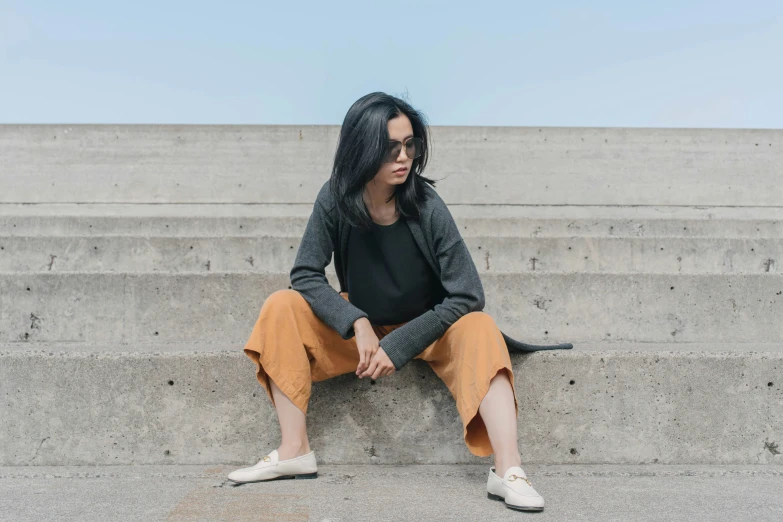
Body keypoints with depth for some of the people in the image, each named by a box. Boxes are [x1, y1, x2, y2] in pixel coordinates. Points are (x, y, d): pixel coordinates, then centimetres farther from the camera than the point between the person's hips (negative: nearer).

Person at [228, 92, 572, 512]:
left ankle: (508, 470, -38)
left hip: (425, 330, -2)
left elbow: (467, 296, -23)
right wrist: (358, 324, -28)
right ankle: (294, 452, -19)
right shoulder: (335, 199, -17)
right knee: (282, 308, -18)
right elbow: (305, 275, -14)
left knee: (478, 329, -31)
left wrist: (399, 345, -25)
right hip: (361, 327, 2)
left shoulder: (427, 207, -23)